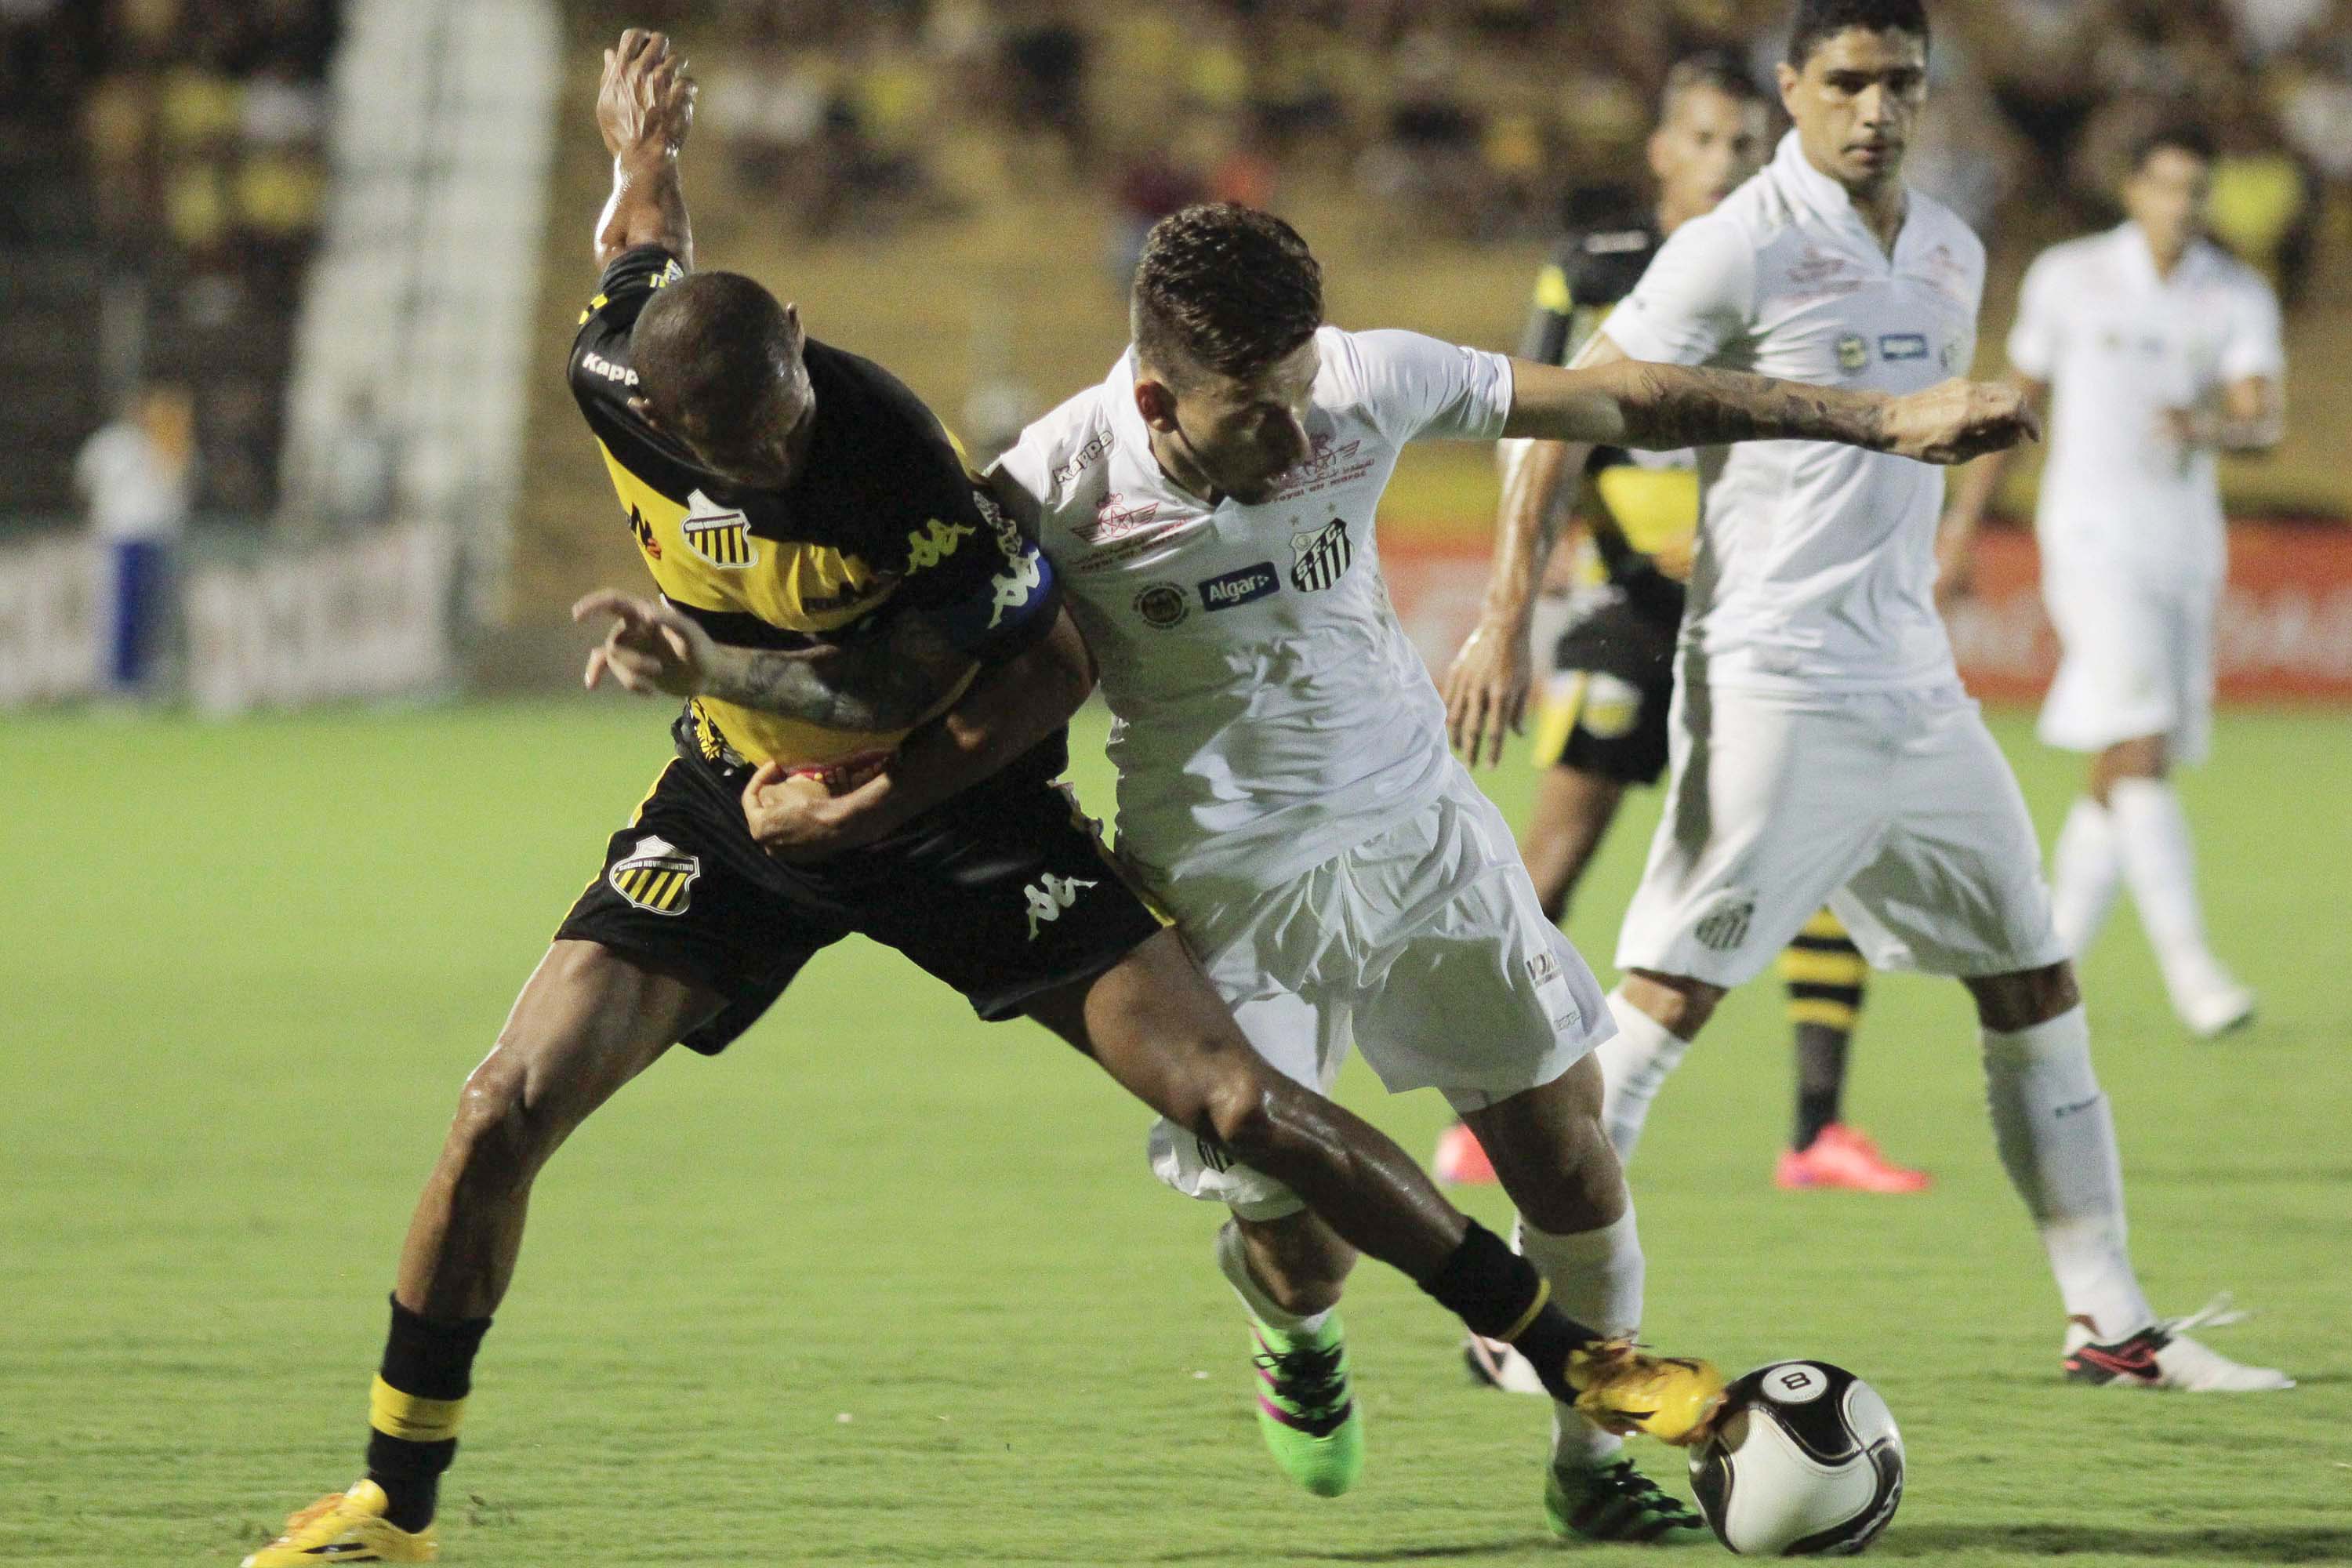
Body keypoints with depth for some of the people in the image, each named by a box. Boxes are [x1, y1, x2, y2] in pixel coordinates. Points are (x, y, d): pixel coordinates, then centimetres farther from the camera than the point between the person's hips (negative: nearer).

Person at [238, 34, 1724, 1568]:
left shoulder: (893, 468, -32)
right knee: (504, 1113, -11)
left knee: (1241, 1105, -12)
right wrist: (643, 151, 30)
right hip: (736, 805, 4)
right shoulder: (613, 374, -18)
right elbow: (647, 233, 5)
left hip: (945, 810, -4)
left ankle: (1578, 1355, 0)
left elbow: (1047, 669, -20)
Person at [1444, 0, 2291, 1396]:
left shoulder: (1951, 255, 12)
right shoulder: (1742, 249, -10)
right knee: (1670, 994, -11)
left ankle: (2112, 1321, 15)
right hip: (1772, 690, -7)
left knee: (2037, 987, 8)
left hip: (1917, 689, 7)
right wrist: (1510, 614, -13)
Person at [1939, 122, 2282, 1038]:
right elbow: (2017, 399, 12)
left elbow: (2265, 422, -7)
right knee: (2141, 751, -18)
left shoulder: (2241, 298, 5)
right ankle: (2191, 971, -25)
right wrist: (1966, 520, 13)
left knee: (2121, 778, 7)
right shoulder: (2069, 278, 1)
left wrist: (2213, 427, -29)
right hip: (2093, 538, -4)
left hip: (2187, 544, 4)